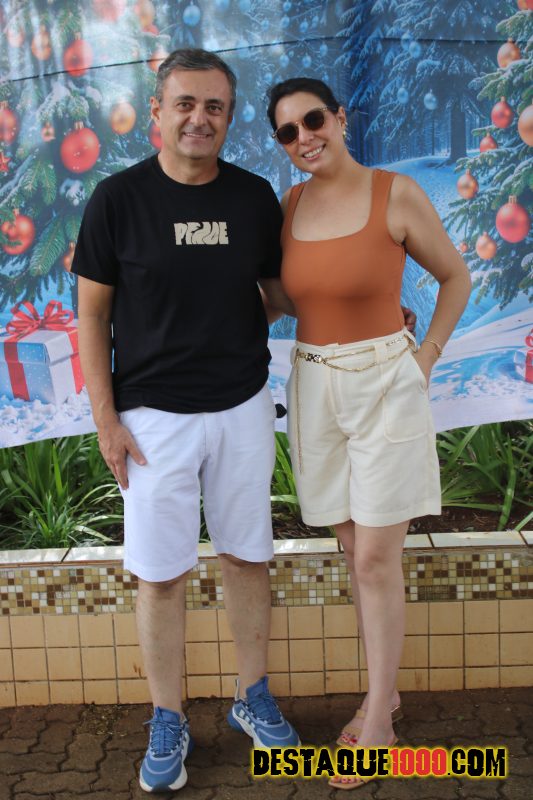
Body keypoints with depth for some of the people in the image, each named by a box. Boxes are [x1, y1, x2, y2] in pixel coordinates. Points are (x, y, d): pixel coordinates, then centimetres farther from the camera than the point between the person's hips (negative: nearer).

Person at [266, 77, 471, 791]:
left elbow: (457, 278, 3)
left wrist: (425, 357, -3)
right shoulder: (288, 207, 5)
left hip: (386, 386, -4)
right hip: (314, 387, 5)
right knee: (355, 551, 12)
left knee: (377, 558, -1)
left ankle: (377, 719, 15)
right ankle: (385, 690, 29)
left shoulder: (397, 194, -8)